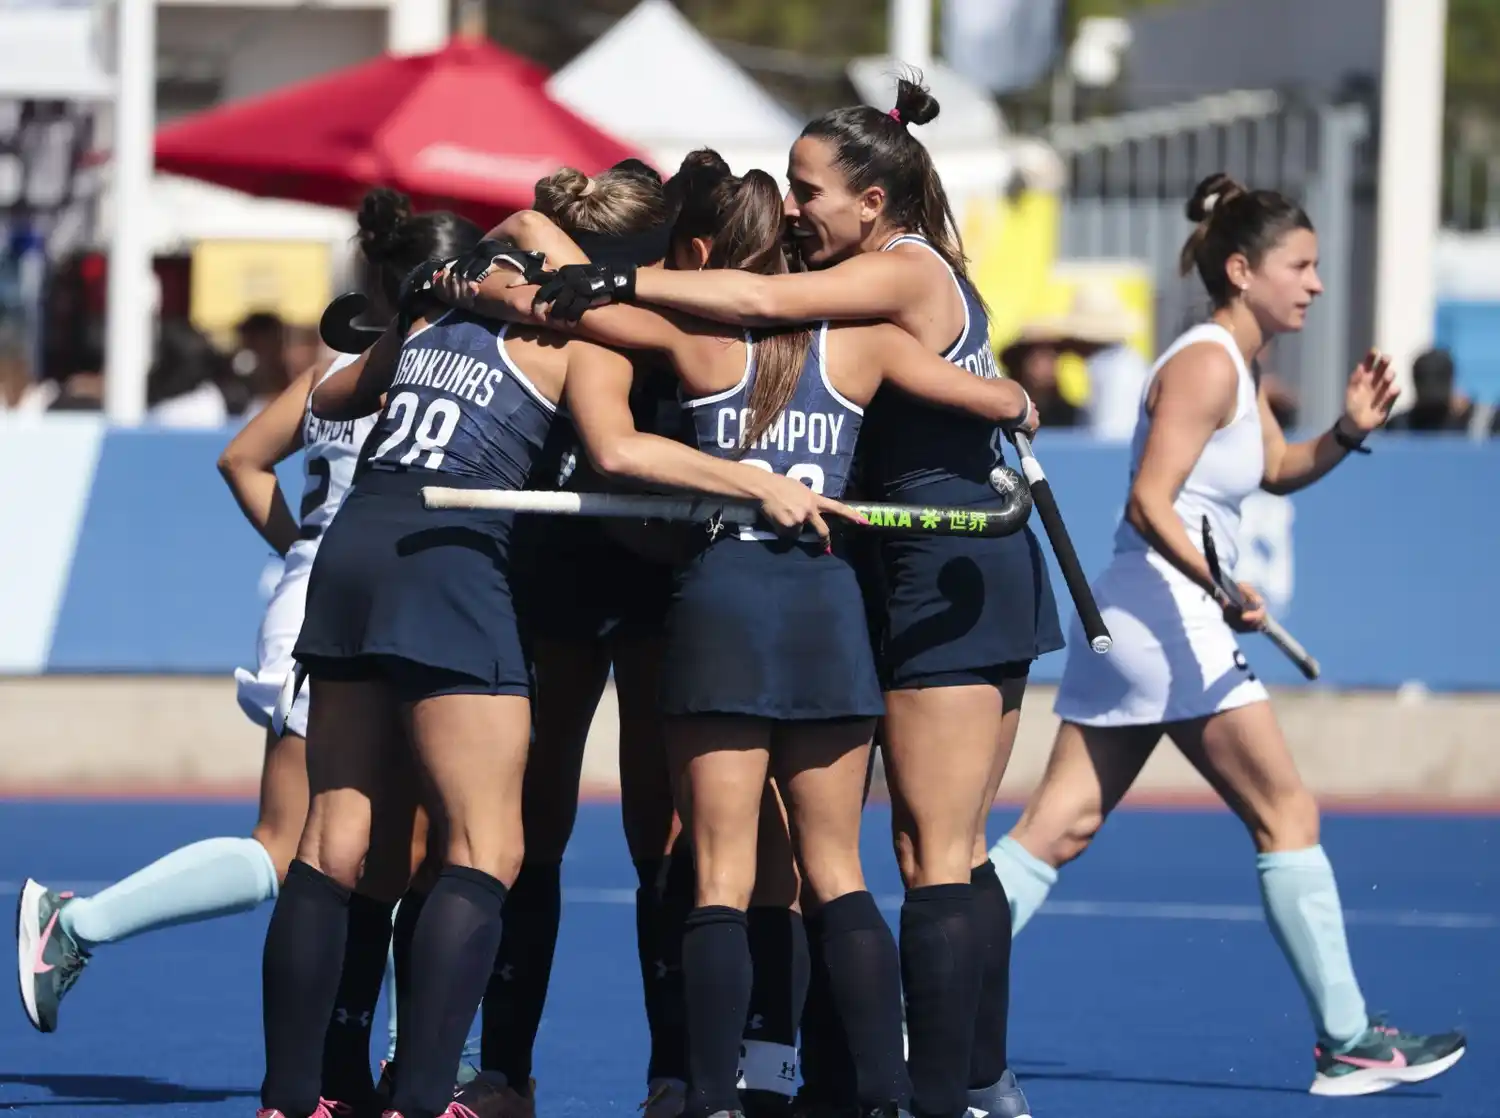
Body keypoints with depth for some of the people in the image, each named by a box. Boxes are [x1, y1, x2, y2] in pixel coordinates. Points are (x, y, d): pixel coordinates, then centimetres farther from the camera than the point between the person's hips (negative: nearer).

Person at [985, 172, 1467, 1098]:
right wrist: (1224, 589, -28)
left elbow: (1278, 470, 31)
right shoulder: (1206, 365, -13)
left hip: (1130, 623, 10)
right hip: (1167, 614, -10)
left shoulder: (1238, 368, 17)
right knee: (1289, 817, -3)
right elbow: (1151, 503, -19)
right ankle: (1348, 1042, 1)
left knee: (1060, 826, 4)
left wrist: (1348, 433, 13)